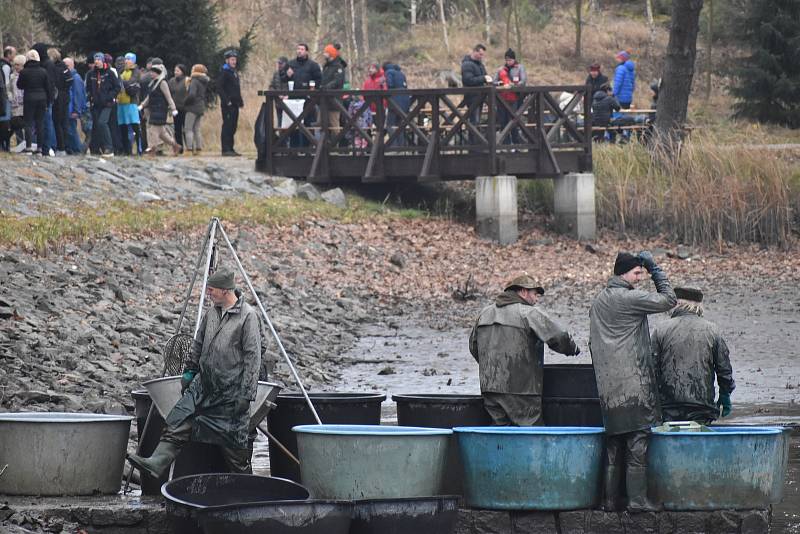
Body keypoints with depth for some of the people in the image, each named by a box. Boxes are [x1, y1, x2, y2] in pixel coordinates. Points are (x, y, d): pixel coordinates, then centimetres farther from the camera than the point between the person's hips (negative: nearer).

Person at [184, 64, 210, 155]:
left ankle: (189, 148, -14)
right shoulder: (204, 82, 12)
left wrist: (186, 102, -6)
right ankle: (198, 148, 9)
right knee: (197, 130, 13)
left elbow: (192, 95, -24)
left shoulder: (194, 81, -13)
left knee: (188, 129, -6)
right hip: (201, 108, 8)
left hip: (193, 107, -8)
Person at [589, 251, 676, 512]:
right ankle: (637, 499, -9)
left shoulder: (597, 302, 16)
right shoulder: (629, 298, -10)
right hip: (634, 384, -8)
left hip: (608, 388, 8)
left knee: (613, 447, 11)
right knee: (637, 444, -6)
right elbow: (668, 300, -6)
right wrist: (656, 270, 4)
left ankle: (609, 500, 10)